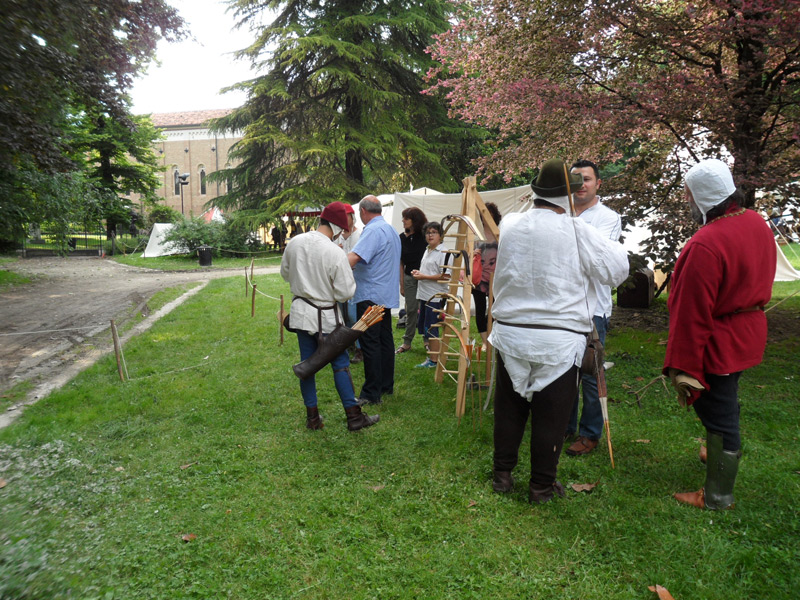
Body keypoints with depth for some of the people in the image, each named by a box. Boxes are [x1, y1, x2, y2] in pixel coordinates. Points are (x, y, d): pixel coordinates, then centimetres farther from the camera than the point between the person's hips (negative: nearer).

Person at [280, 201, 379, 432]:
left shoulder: (294, 243, -3)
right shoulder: (335, 253, -22)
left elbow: (285, 273, 13)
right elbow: (345, 292, -17)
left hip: (300, 312, 6)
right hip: (325, 317, -5)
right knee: (340, 364, 6)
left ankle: (312, 417, 22)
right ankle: (354, 416, 13)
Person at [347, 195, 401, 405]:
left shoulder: (372, 230, -15)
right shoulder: (391, 230, 16)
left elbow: (354, 258, -29)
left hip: (370, 295, -10)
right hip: (387, 294, 10)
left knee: (370, 343, -7)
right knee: (385, 339, 15)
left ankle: (371, 393, -4)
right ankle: (387, 385, 24)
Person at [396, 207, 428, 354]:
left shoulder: (424, 236, -4)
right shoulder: (402, 238, 5)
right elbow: (401, 263, 8)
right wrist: (402, 284, 6)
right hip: (409, 277, 3)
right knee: (410, 310, 8)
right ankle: (407, 342, 16)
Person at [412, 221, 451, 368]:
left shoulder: (443, 252, -13)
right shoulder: (427, 251, 17)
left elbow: (446, 276, -20)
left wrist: (424, 277, -18)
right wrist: (417, 272, 10)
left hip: (435, 297, -9)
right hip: (424, 295, 10)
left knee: (430, 328, -6)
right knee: (422, 325, 13)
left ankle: (433, 360, 3)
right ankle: (430, 354, 25)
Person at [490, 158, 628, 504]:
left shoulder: (509, 226, -1)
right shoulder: (578, 233, -12)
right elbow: (617, 269, -2)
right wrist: (604, 243, 15)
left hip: (510, 332, 4)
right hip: (559, 339, -4)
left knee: (509, 407, 16)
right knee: (551, 414, 8)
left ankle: (502, 474, 29)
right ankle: (542, 485, 21)